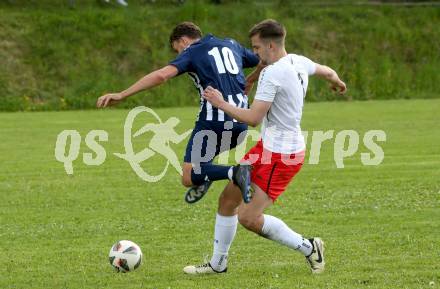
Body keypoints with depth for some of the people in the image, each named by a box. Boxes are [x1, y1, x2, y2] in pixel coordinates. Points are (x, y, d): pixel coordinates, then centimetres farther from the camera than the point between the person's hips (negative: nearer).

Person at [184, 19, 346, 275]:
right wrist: (338, 82, 49)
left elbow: (253, 119, -25)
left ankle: (308, 248, 3)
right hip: (267, 148, 10)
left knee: (248, 218, -11)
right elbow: (327, 71, 25)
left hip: (281, 156, -10)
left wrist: (220, 103, -13)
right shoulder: (298, 62, 4)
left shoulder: (272, 73, -23)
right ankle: (218, 263, 25)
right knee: (228, 198, 13)